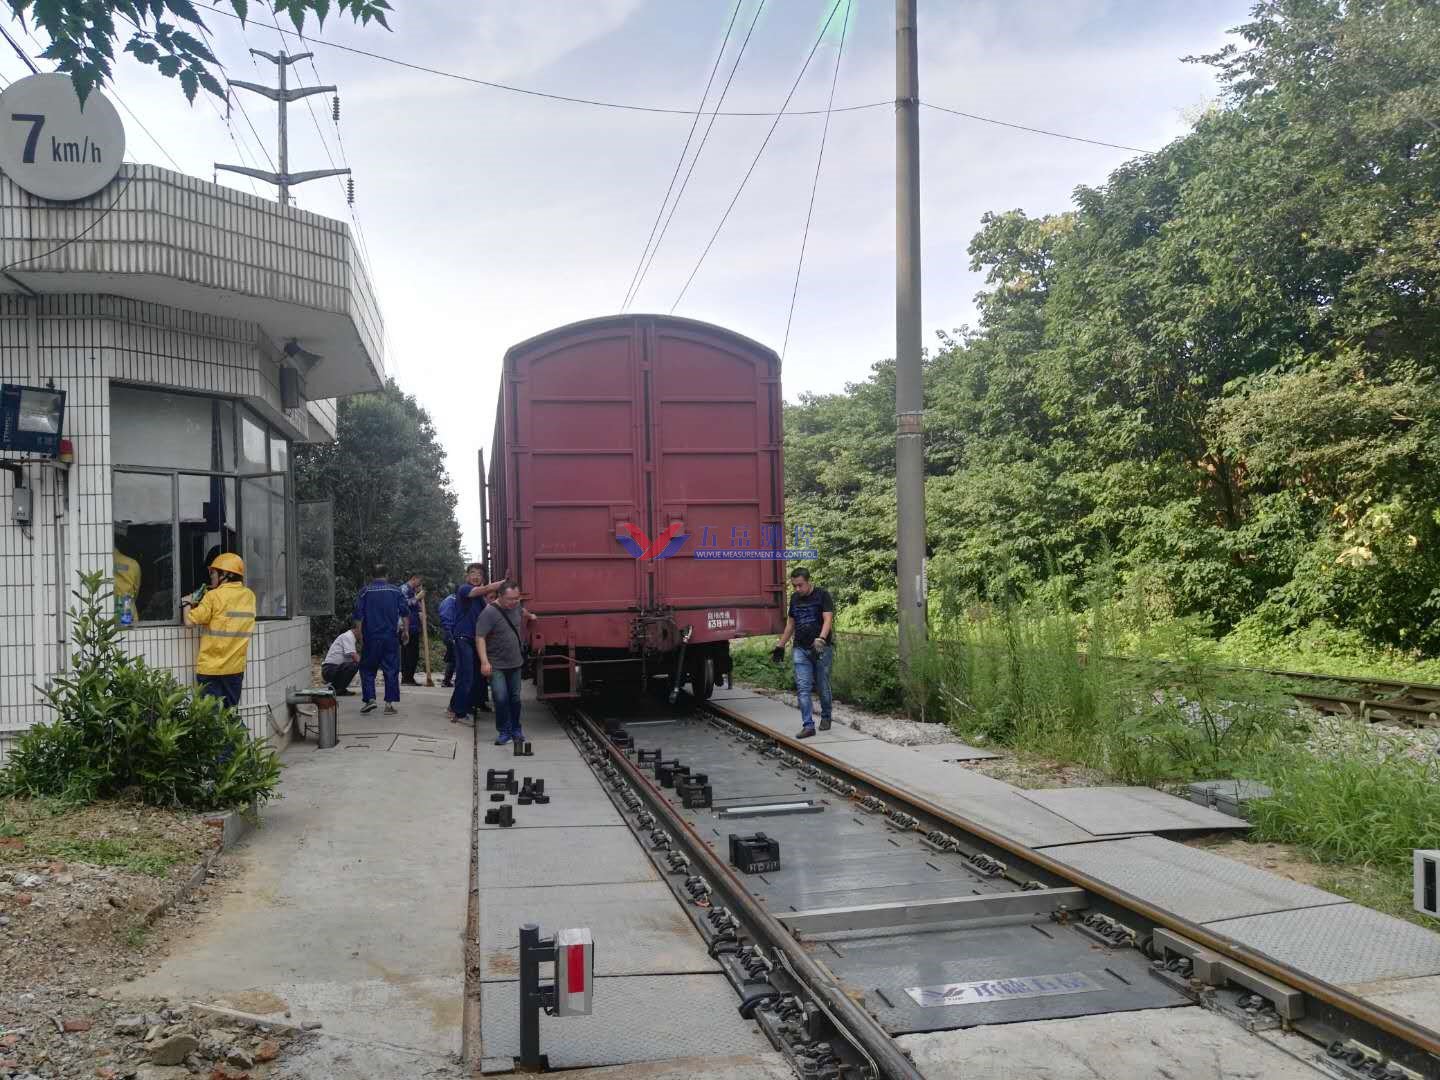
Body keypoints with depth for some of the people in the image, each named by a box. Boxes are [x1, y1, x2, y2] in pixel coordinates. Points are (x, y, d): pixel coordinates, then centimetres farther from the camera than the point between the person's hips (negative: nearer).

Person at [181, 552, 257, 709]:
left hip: (211, 668, -5)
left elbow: (190, 621, -12)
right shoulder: (249, 596, 5)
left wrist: (187, 604, 6)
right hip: (236, 668, 5)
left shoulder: (214, 596, -11)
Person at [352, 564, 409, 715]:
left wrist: (358, 633, 1)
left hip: (371, 637, -1)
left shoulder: (365, 592, -1)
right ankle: (389, 703, 3)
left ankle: (369, 698, -2)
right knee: (391, 669, 5)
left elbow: (358, 616, -5)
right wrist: (405, 631, 5)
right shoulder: (396, 591, 4)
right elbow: (404, 613, 0)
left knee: (367, 669, 10)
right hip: (391, 637, 1)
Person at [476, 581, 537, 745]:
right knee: (501, 698, -12)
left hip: (515, 663, 6)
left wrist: (530, 616, 48)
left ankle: (516, 730, 23)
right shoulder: (489, 613, -19)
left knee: (515, 698, 10)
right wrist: (484, 662, -29)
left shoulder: (515, 607, 2)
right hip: (496, 666, -6)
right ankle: (504, 732, 3)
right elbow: (480, 638, -22)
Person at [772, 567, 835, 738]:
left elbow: (828, 619, -18)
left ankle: (825, 717, 29)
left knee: (823, 687, 8)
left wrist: (821, 638, -35)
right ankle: (808, 725, -8)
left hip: (822, 648, -4)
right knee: (803, 688, -7)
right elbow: (790, 623, 20)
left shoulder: (822, 596, -7)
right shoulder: (794, 598, 10)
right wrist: (780, 646, 18)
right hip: (800, 649, 4)